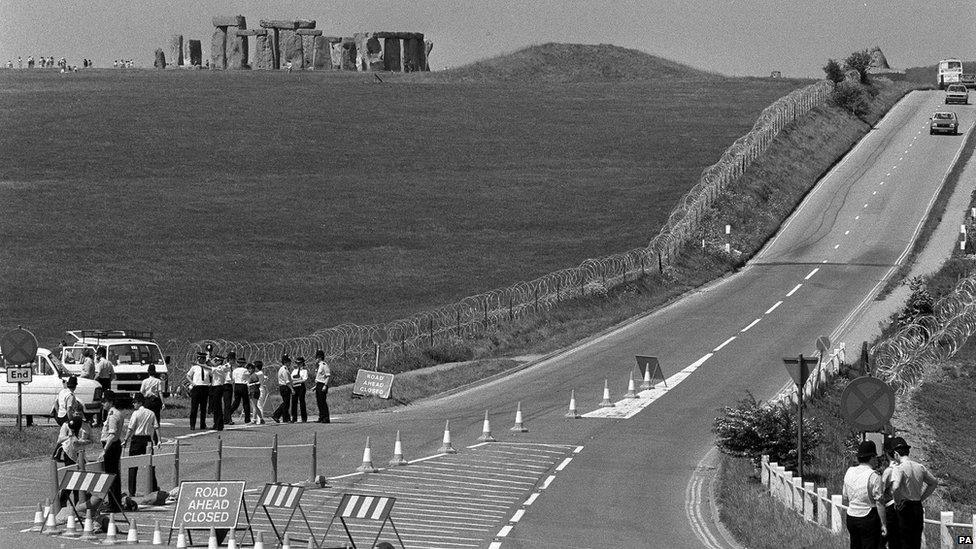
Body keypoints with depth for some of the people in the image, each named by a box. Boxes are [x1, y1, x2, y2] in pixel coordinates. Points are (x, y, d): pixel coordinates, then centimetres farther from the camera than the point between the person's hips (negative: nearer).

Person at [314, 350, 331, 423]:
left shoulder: (324, 365, -13)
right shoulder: (318, 365, 16)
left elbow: (328, 376, -18)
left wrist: (325, 386, -22)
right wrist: (316, 386, 21)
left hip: (323, 385, -10)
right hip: (318, 384, 10)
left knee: (323, 401, -9)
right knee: (319, 402, 11)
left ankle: (326, 418, -7)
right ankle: (321, 417, 18)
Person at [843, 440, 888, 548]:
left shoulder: (849, 472, 4)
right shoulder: (874, 476, -15)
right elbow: (879, 503, -15)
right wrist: (883, 524, -9)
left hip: (851, 517, 6)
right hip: (868, 518, -6)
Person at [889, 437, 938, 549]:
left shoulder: (899, 469, -14)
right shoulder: (920, 467, 7)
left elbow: (895, 488, -31)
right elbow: (934, 483, 20)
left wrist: (897, 502, -14)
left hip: (905, 509, -6)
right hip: (918, 508, 6)